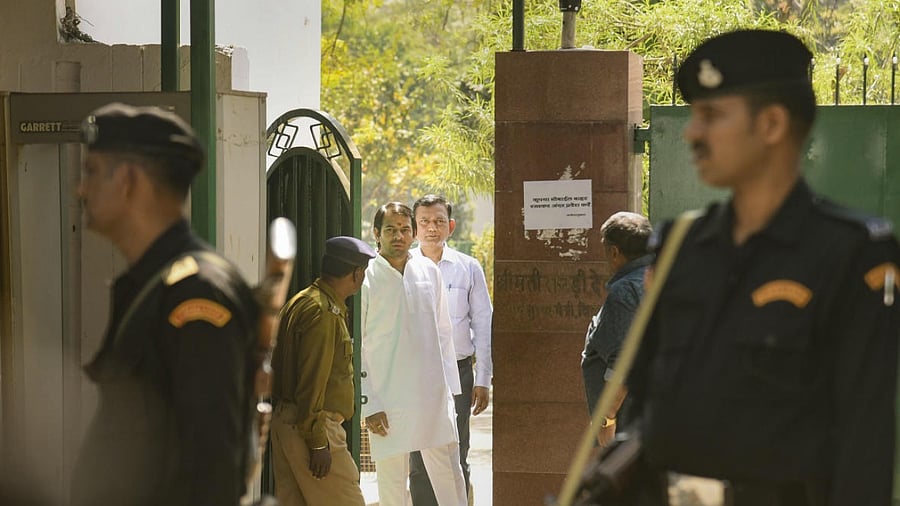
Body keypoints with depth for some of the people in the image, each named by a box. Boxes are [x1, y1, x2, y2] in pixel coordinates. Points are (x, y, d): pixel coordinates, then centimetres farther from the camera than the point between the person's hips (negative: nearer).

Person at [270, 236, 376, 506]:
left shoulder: (300, 302, 16)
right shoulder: (324, 312, -16)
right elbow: (313, 382, -21)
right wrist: (318, 443, -20)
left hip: (285, 421, 10)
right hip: (311, 426, -10)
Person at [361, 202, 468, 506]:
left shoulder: (429, 272, 8)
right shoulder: (366, 279, -6)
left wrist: (450, 388, 10)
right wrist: (368, 405, -9)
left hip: (434, 395, 4)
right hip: (388, 398, -4)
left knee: (449, 476, 5)